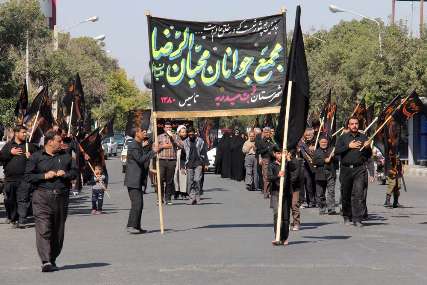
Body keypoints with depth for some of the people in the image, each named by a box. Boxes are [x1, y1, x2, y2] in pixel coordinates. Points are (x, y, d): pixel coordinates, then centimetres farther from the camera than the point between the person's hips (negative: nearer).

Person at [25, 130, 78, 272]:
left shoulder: (66, 156, 13)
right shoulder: (36, 157, 3)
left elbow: (75, 171, 17)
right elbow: (28, 176, 0)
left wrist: (65, 174, -3)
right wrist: (44, 176, -11)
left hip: (61, 196, 4)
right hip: (42, 197, -4)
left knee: (58, 231, 8)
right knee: (43, 229, -14)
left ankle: (53, 259, 20)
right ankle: (45, 261, -18)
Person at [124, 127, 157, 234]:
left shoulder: (139, 145, 18)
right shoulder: (133, 146, -14)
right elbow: (140, 159, -24)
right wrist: (152, 151, -21)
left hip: (138, 180, 10)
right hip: (133, 180, -10)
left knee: (139, 204, 11)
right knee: (136, 203, -13)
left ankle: (137, 226, 15)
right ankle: (131, 226, -11)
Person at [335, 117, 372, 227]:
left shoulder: (364, 137, 12)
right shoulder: (343, 137, 11)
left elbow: (369, 155, 12)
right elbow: (336, 151, -1)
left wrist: (367, 147, -8)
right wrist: (349, 146, -9)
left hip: (359, 169, -1)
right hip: (346, 169, 1)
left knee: (358, 194, -11)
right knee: (346, 194, 7)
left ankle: (357, 219, -12)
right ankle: (347, 217, 22)